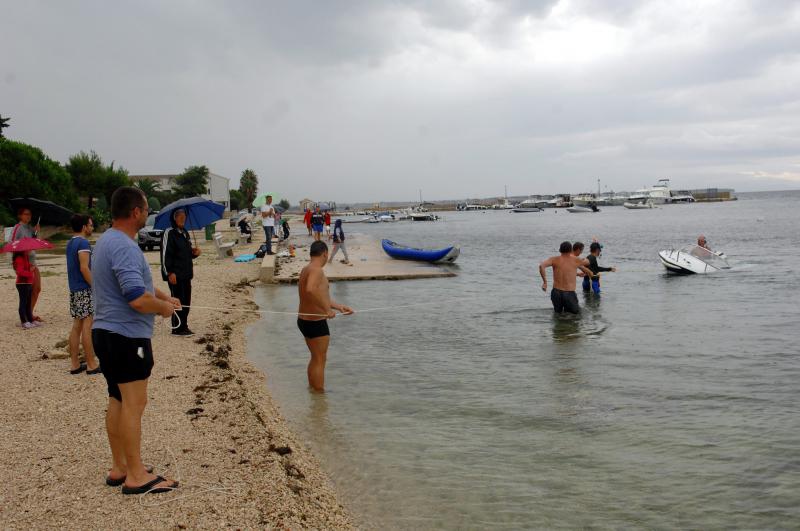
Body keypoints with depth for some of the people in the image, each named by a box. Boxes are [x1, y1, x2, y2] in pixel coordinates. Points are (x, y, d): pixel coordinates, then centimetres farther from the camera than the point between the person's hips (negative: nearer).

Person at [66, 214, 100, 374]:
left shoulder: (70, 243, 15)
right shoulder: (83, 243, -13)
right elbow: (84, 268, -20)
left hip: (74, 289, 9)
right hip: (85, 290, -9)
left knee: (77, 326, 11)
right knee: (87, 326, -6)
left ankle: (75, 364, 13)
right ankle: (91, 364, -2)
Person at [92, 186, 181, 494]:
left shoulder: (107, 240, 12)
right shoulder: (124, 247, -21)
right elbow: (139, 300, -28)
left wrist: (163, 296, 16)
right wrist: (163, 307, -10)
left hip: (106, 332, 11)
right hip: (127, 336, -10)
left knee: (118, 401, 15)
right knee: (134, 403, -4)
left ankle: (119, 468, 24)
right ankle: (136, 477, 2)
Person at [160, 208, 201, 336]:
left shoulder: (185, 233, 16)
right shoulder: (169, 233, -9)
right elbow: (165, 254, -14)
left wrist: (194, 253, 3)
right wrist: (169, 273, -19)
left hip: (186, 274, 8)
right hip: (175, 275, -8)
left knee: (186, 301, 10)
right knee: (178, 301, -4)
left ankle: (184, 326, 18)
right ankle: (177, 328, 4)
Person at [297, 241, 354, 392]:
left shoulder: (306, 270, 12)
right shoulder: (316, 270, -20)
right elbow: (310, 290, -41)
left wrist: (339, 306, 22)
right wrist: (327, 309, -35)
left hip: (304, 321, 10)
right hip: (316, 323, -10)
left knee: (315, 358, 24)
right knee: (320, 360, 3)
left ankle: (312, 390, 37)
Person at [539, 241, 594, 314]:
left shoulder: (554, 259, 1)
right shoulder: (575, 260, 2)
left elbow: (541, 266, -17)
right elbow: (587, 262, 24)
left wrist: (545, 282, -10)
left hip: (556, 292, 2)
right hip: (570, 294, -2)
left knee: (558, 313, 21)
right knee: (576, 314, 8)